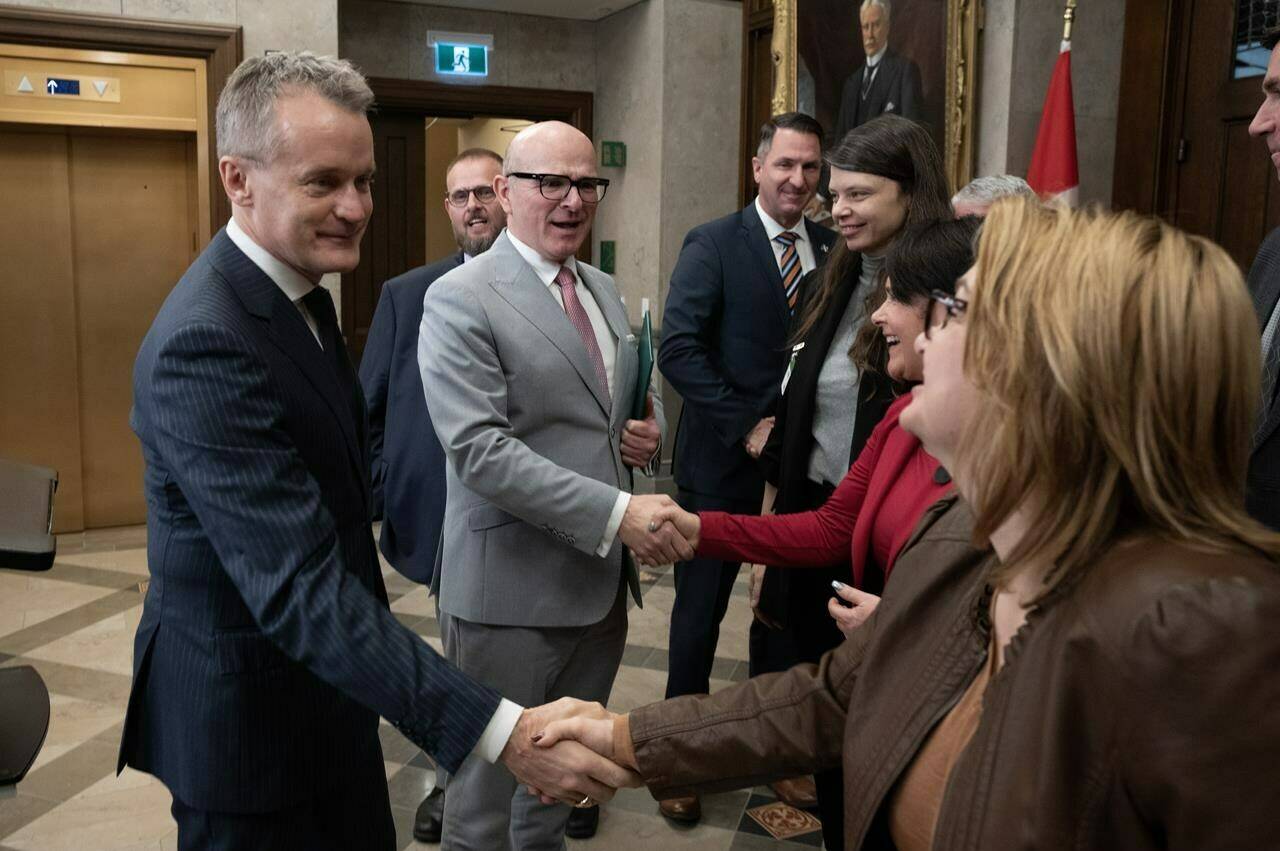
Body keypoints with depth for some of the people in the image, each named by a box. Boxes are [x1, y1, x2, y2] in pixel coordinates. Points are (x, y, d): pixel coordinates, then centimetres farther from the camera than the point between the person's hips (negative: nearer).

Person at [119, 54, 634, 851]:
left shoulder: (296, 293, 2)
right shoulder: (205, 344, -28)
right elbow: (300, 589, -34)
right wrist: (501, 730, -39)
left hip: (327, 689, 8)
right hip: (250, 717, -8)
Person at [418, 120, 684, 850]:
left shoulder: (605, 291, 12)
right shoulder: (460, 299, -12)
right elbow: (479, 449, -22)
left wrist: (650, 431, -2)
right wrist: (617, 512, -28)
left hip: (603, 579, 7)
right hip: (511, 589, -7)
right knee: (490, 782, 10)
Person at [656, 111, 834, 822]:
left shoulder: (833, 249, 6)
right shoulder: (714, 244, -5)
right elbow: (678, 348, -14)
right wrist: (746, 425, -17)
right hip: (726, 460, -3)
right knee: (702, 608, 9)